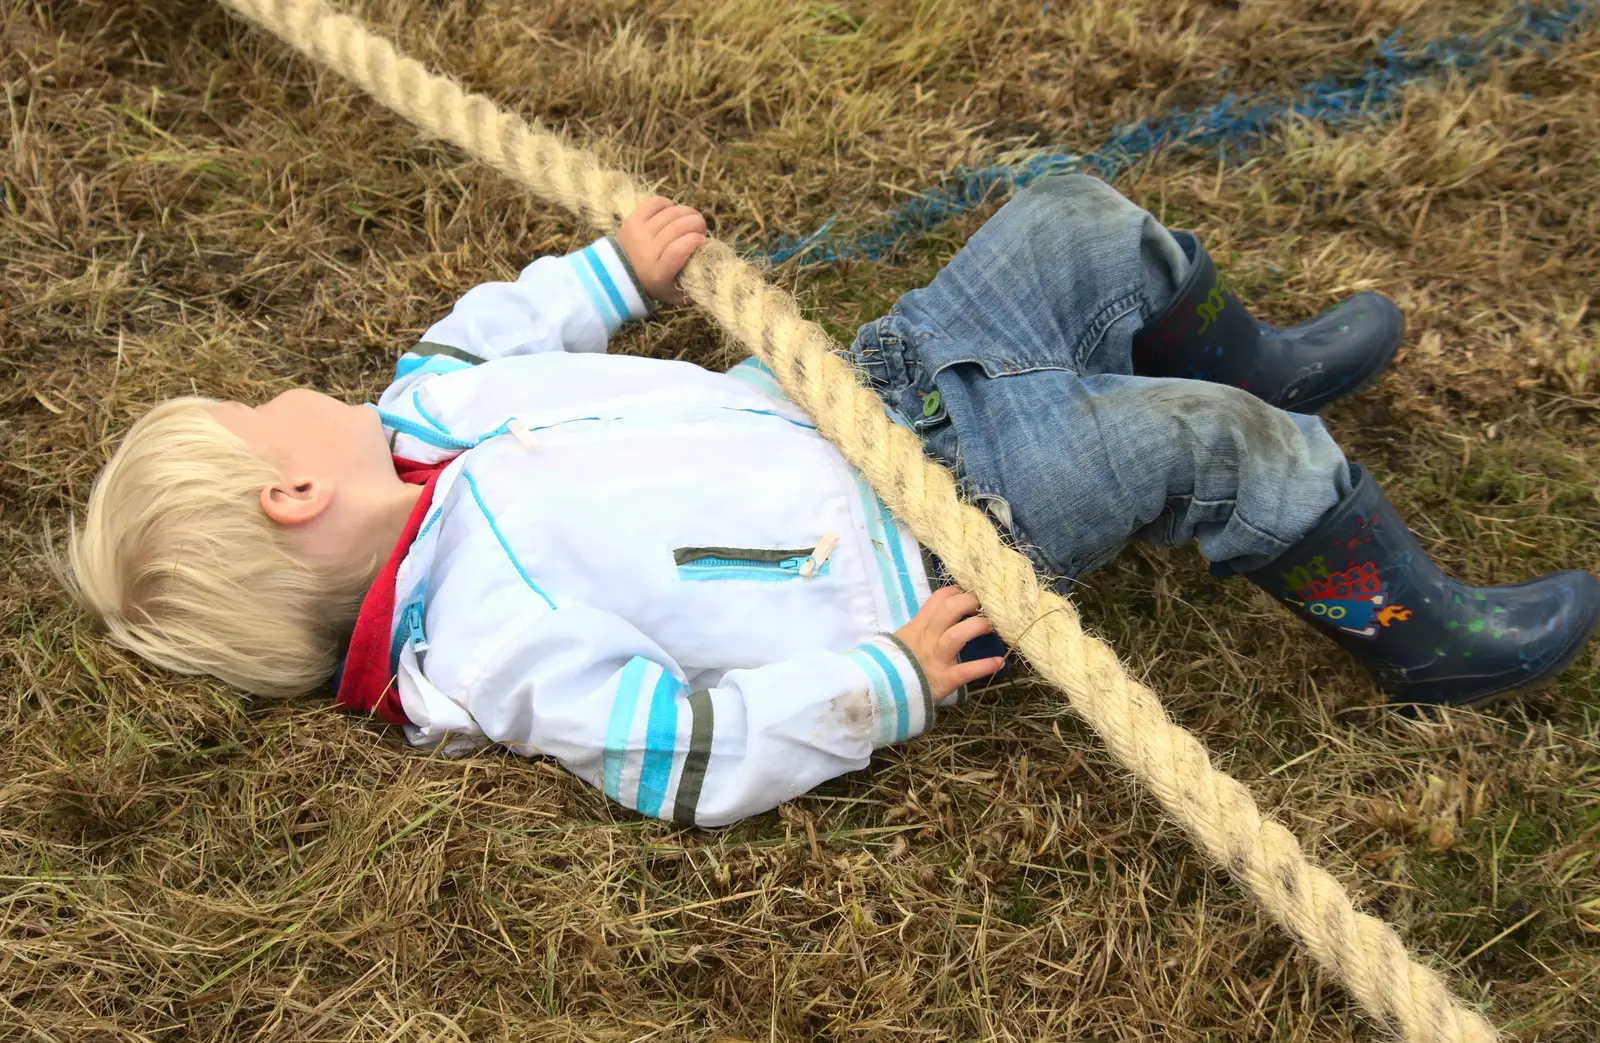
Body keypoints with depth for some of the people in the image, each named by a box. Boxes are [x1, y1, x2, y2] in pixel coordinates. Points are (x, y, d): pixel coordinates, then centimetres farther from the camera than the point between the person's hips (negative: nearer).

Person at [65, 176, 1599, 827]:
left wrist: (615, 270, 13)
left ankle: (1264, 368, 36)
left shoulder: (418, 418, 0)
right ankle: (1421, 637, 8)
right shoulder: (496, 635, -24)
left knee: (1077, 225, 8)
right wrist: (885, 686, -27)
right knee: (1202, 442, -20)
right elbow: (700, 762, -26)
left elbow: (490, 326, 21)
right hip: (924, 543, -8)